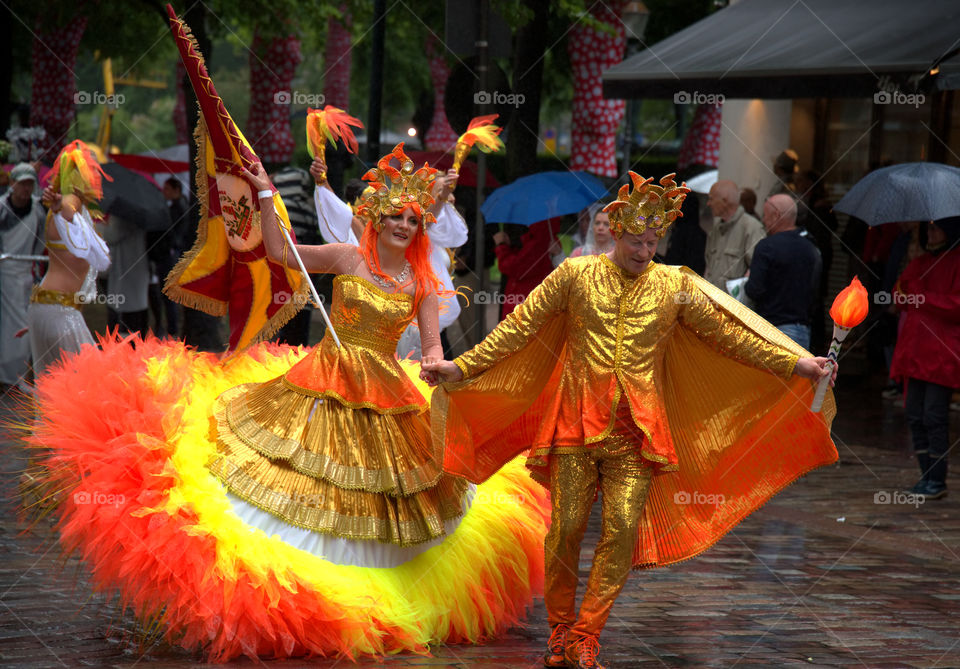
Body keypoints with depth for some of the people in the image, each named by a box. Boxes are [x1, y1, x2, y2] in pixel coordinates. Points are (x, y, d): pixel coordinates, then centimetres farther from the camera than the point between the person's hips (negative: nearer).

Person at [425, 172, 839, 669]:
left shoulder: (676, 285, 8)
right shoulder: (575, 275, 4)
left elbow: (729, 334, 8)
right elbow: (519, 327, 6)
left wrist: (793, 365, 0)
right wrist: (463, 367, 0)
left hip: (637, 428, 1)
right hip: (577, 419, -1)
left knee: (623, 529, -7)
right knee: (566, 526, -3)